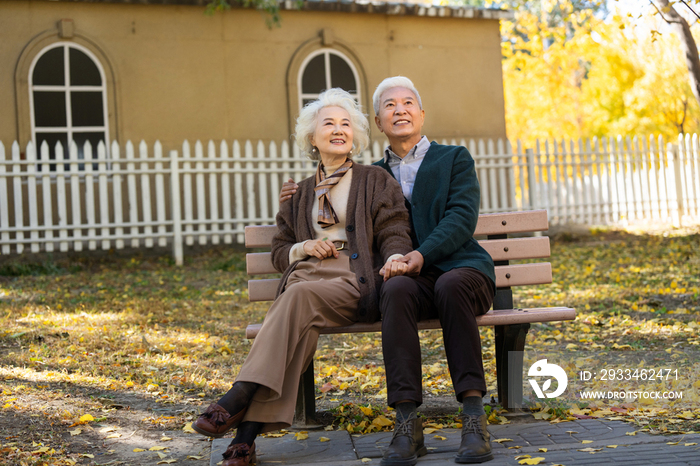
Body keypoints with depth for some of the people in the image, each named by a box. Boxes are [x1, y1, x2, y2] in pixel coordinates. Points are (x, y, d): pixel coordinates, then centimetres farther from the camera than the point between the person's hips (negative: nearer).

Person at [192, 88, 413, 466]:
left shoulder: (376, 181, 17)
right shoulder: (301, 194, 26)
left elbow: (393, 230, 5)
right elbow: (279, 251, 26)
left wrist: (395, 256, -19)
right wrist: (303, 248, 2)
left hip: (355, 282, -2)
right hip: (308, 275, 3)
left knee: (300, 294, -34)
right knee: (302, 324, -33)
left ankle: (238, 399, -41)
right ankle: (250, 429, -42)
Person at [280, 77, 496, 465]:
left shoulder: (454, 159, 13)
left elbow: (462, 217, -2)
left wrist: (423, 253, -19)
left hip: (462, 269, -1)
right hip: (411, 280, 2)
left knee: (450, 286, -37)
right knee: (395, 290, -34)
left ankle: (473, 416, -35)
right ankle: (407, 424, -39)